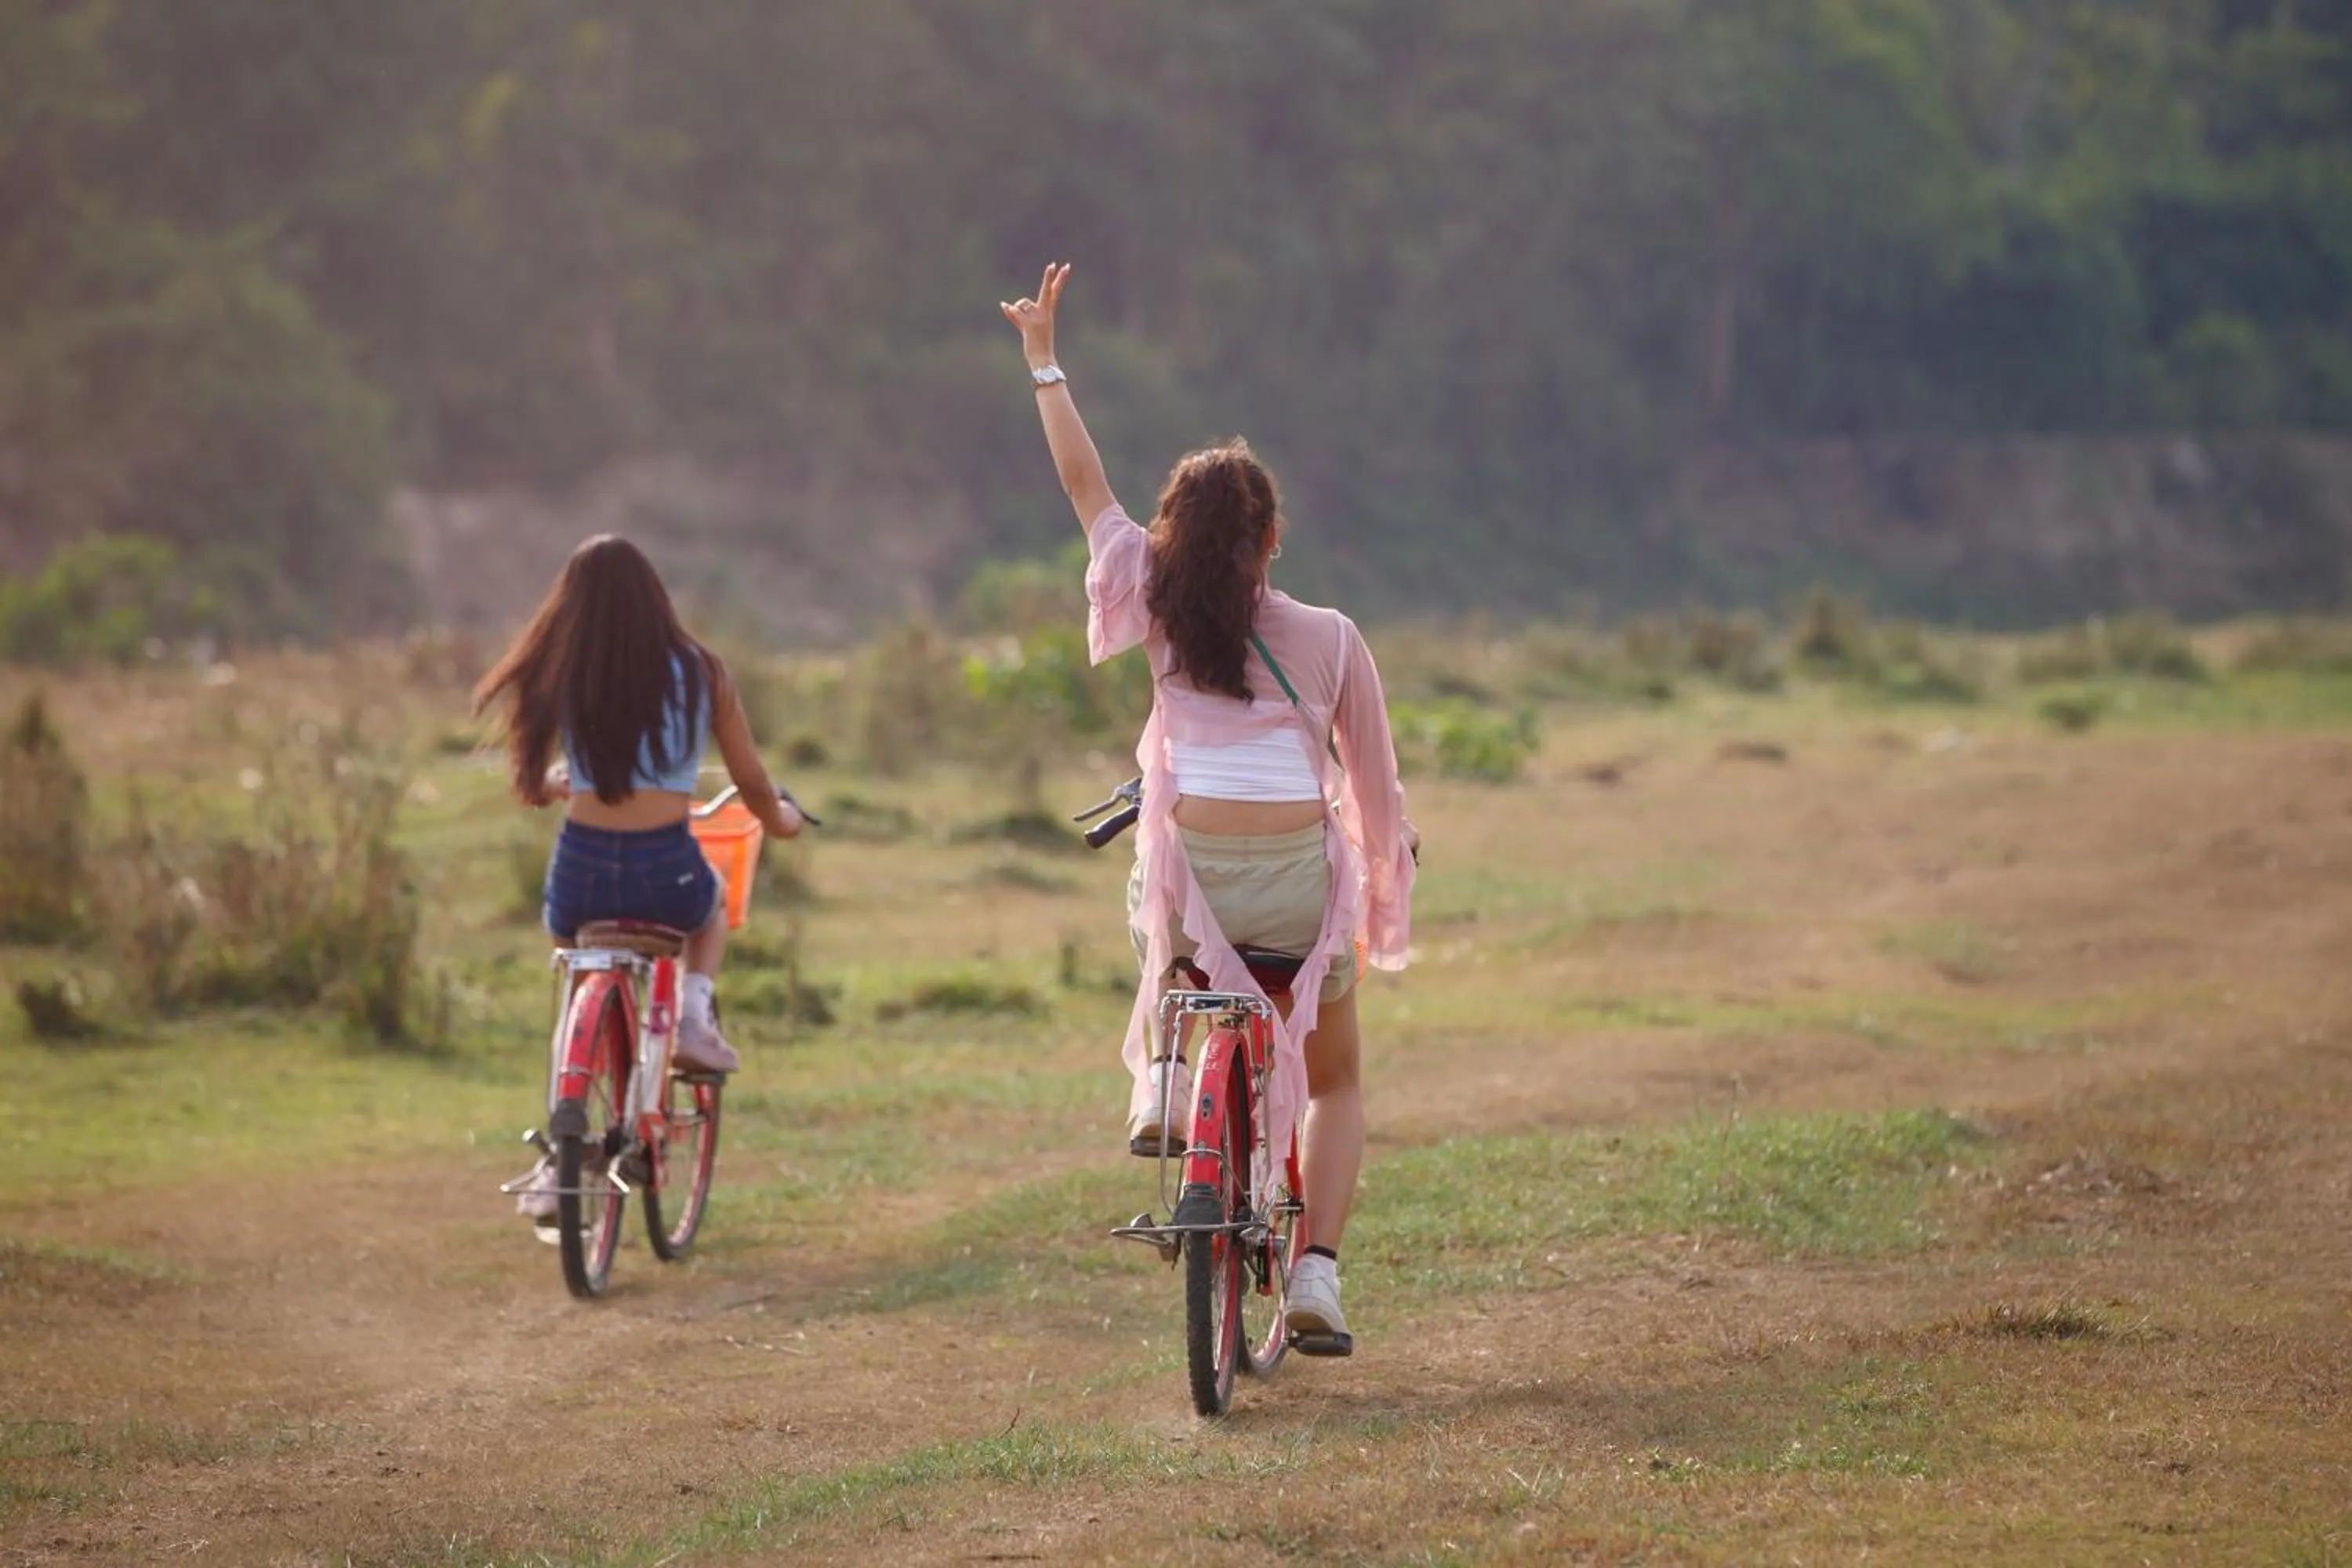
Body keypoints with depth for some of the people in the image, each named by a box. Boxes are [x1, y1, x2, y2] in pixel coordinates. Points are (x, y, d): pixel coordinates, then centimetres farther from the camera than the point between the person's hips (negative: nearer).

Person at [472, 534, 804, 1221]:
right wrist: (780, 819, 30)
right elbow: (752, 784, 7)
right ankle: (694, 1012, 10)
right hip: (667, 873, 0)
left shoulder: (558, 677, 0)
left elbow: (531, 788, 8)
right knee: (711, 904, 37)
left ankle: (556, 1163, 17)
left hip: (581, 873, 1)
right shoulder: (700, 673, 0)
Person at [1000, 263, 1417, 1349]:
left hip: (1192, 878, 1)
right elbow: (1374, 780, 8)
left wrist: (1042, 356, 21)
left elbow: (1085, 483, 12)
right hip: (1298, 888, -1)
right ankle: (1316, 1272, 4)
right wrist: (1390, 863, 25)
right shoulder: (1331, 640, 1)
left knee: (1161, 927, 41)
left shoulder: (1160, 613, 2)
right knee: (1335, 1082, 21)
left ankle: (1161, 1078, 15)